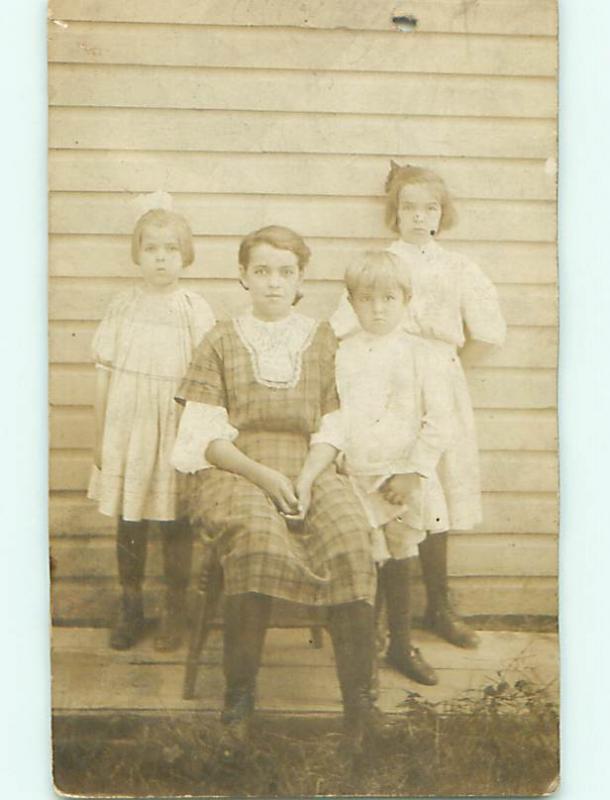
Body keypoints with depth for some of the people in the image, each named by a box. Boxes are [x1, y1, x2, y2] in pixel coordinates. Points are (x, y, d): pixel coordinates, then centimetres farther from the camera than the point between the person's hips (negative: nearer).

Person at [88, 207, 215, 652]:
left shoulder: (195, 310, -3)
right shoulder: (122, 307, 3)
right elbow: (105, 373, 6)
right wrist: (99, 436, 7)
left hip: (175, 430, -2)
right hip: (127, 427, 2)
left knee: (175, 524, 5)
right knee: (128, 522, 9)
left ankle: (175, 612, 21)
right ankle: (130, 610, 23)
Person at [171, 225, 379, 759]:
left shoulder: (322, 340, 16)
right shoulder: (222, 341, 12)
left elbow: (334, 429, 10)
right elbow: (205, 434, 4)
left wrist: (307, 476, -11)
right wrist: (262, 474, -13)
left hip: (308, 469, 2)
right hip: (234, 469, -1)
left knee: (352, 537, -30)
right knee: (255, 535, -36)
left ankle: (359, 699, -22)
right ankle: (239, 699, -24)